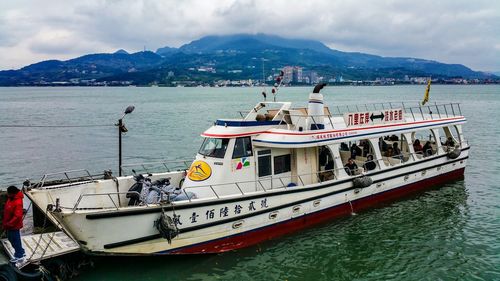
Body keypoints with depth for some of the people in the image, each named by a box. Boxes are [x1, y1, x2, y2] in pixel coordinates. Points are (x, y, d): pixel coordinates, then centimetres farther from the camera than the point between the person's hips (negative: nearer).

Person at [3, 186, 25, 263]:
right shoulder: (10, 198, 1)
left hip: (14, 225, -10)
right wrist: (5, 222, 14)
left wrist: (8, 224, -25)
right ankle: (21, 252, 37)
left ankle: (19, 256, 20)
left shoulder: (18, 202, -28)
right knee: (11, 238, 22)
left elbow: (17, 216, -29)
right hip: (9, 224, 10)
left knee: (16, 240, 4)